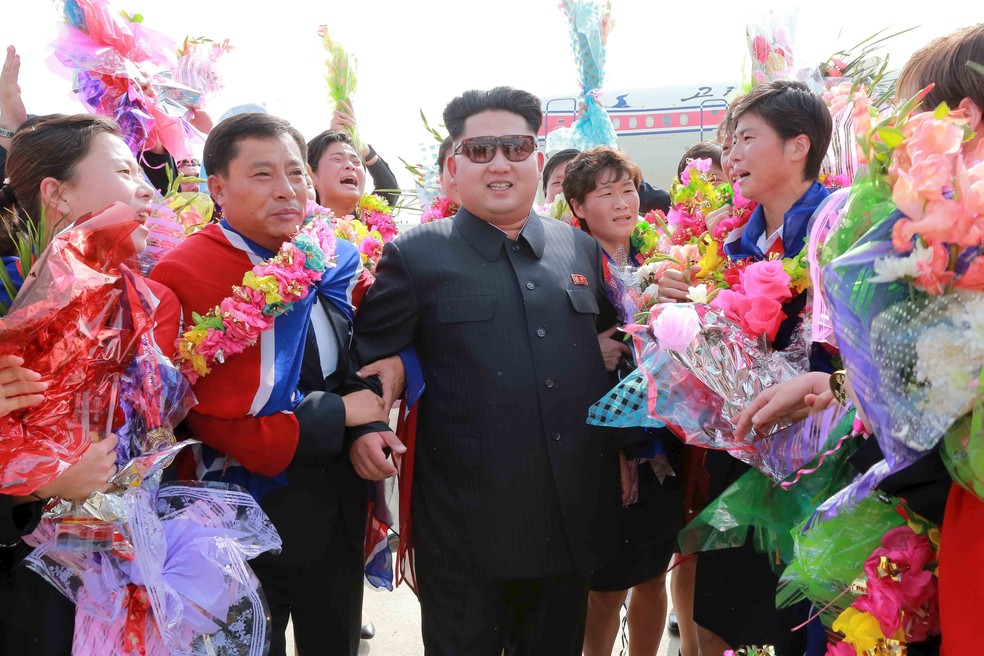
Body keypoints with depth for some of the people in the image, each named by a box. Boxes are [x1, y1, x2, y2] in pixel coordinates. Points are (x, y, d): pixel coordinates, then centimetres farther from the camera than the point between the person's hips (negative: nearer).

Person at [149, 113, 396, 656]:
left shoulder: (334, 260, 1)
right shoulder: (182, 277, -19)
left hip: (338, 508, 6)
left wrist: (369, 427, -7)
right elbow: (212, 419, -22)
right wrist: (337, 415, -15)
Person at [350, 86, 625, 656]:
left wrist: (625, 449, 13)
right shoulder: (416, 256, -3)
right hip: (466, 527, -3)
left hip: (576, 520, 4)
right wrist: (360, 426, -17)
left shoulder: (583, 250, 8)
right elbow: (369, 355, 0)